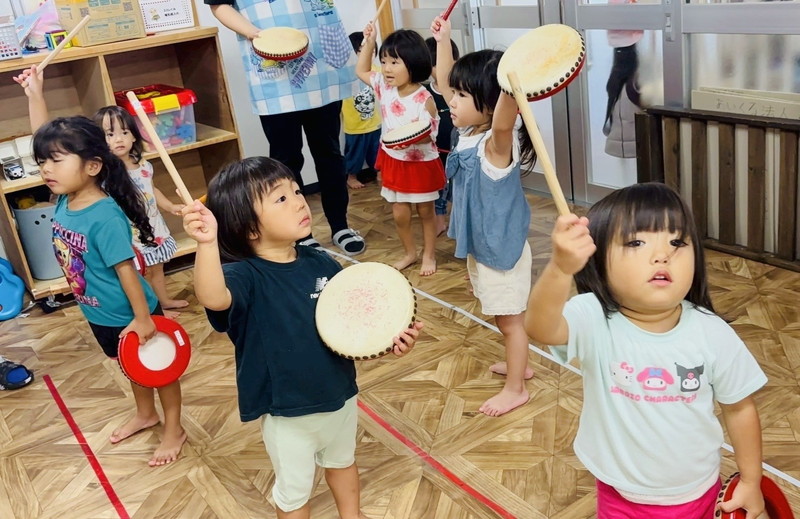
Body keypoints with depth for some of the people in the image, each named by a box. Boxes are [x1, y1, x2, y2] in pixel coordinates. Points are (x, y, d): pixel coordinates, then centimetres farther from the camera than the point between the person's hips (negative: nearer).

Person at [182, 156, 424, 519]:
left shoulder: (322, 265, -10)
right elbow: (213, 298, -49)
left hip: (340, 396, 5)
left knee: (342, 461, 33)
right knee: (293, 489, 19)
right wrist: (207, 243, -64)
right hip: (287, 413, -5)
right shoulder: (246, 277, -25)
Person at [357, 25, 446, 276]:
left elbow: (428, 135, -21)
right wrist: (368, 42, 3)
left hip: (422, 164, -5)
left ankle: (429, 255, 28)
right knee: (399, 214, 11)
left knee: (425, 212, 12)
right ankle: (409, 252, 31)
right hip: (394, 162, 5)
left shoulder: (424, 99, -23)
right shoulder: (384, 87, -5)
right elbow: (361, 71, 13)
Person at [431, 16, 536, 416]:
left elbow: (503, 121, -52)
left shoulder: (496, 143, -27)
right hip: (480, 245, 9)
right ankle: (518, 364, 46)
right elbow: (444, 83, 9)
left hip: (501, 249, -9)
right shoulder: (468, 131, -2)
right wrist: (443, 40, 4)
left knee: (509, 319, 9)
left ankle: (515, 388, 25)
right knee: (503, 316, 25)